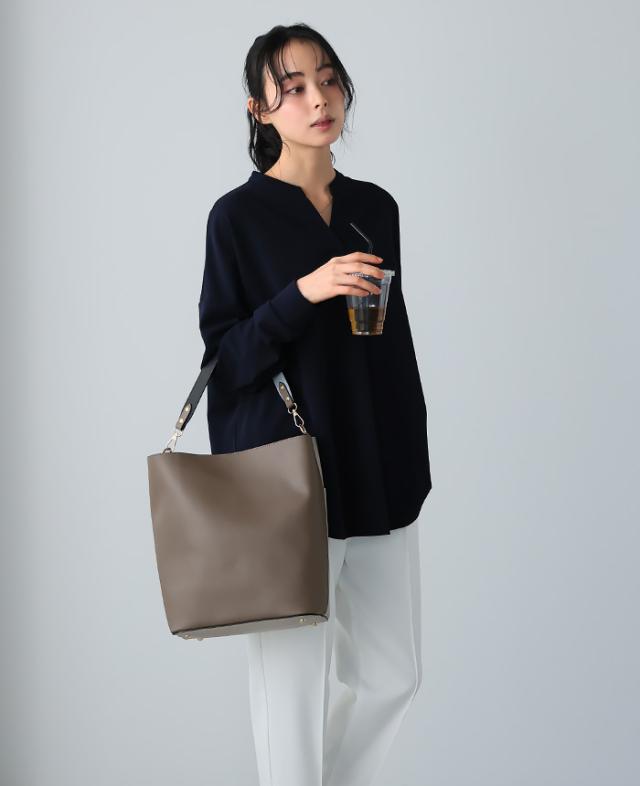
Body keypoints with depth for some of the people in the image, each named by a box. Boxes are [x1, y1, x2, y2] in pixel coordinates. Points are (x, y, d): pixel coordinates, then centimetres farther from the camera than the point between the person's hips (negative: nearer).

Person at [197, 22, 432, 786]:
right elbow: (223, 355, -7)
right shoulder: (238, 215, -4)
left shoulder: (376, 207, 10)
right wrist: (303, 293, -22)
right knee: (294, 684, -2)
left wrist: (415, 458, 12)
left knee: (393, 674, 12)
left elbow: (396, 338, 14)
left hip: (380, 473, 5)